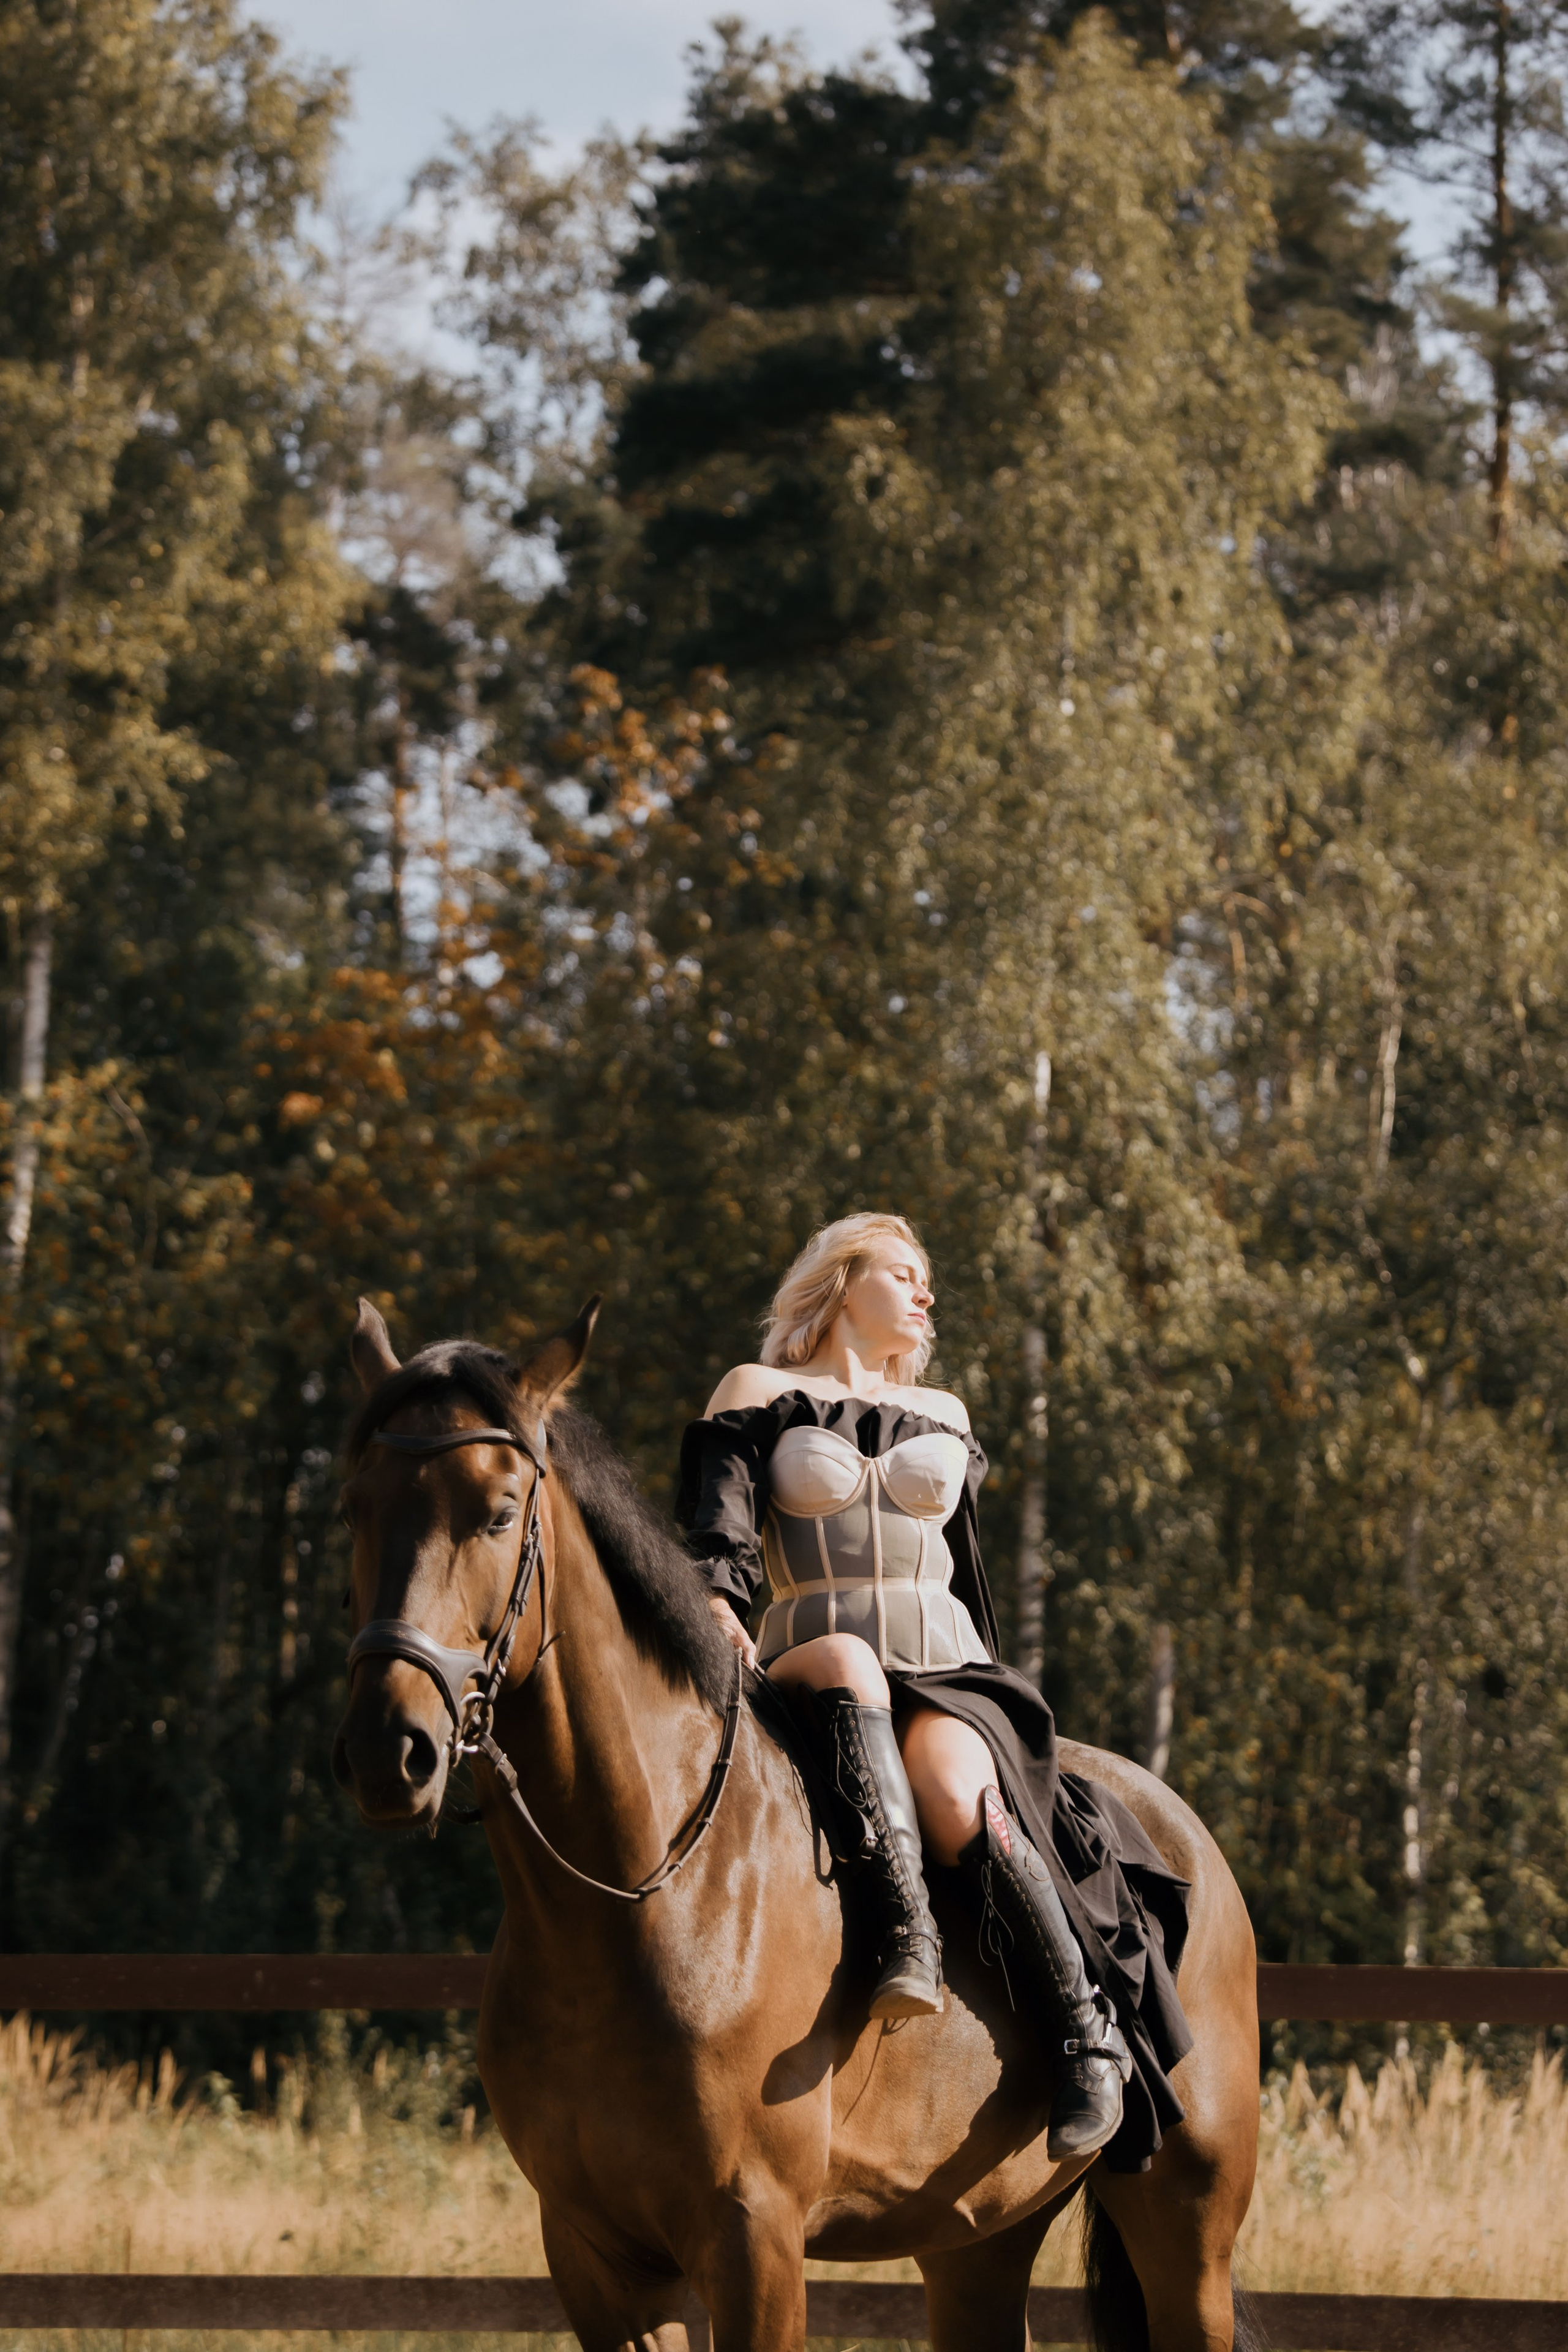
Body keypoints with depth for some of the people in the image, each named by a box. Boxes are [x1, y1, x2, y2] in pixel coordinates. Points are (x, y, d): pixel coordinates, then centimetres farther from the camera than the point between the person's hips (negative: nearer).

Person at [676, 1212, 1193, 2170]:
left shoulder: (943, 1419, 26)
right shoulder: (759, 1397, 15)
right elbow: (723, 1512, -2)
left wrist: (1000, 1711, 25)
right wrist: (720, 1603, -21)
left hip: (946, 1670, 2)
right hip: (808, 1672, -2)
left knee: (957, 1799, -33)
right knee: (849, 1660, -40)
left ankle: (1088, 2027, -30)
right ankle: (911, 1934, -52)